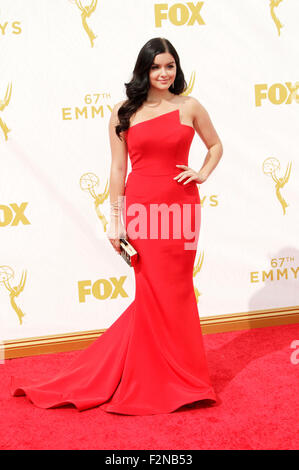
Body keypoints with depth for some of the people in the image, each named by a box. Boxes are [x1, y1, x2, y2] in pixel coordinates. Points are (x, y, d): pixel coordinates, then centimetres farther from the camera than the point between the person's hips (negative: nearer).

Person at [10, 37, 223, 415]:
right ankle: (155, 376, 21)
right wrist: (116, 221, -2)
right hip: (140, 206, -1)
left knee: (172, 291, 7)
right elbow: (118, 167, 2)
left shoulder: (189, 107, 5)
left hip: (179, 207, 1)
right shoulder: (124, 112, 3)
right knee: (152, 291, 5)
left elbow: (215, 145, 20)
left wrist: (203, 174, 2)